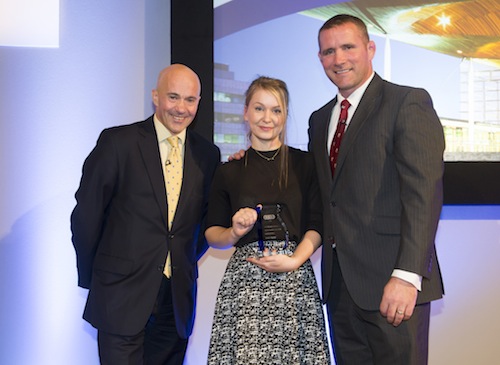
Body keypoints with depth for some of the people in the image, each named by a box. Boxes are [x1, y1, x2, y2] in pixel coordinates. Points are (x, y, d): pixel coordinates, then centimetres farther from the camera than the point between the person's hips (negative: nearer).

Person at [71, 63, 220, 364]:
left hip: (179, 297, 4)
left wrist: (186, 262, 10)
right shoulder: (118, 142, -6)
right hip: (122, 292, -3)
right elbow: (86, 213, -3)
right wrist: (92, 277, 2)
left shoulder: (208, 154, 6)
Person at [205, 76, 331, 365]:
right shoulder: (229, 171, 8)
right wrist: (235, 232, -9)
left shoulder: (304, 163, 6)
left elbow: (317, 226, 2)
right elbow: (212, 234, 11)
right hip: (244, 281, 0)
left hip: (295, 278, 0)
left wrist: (294, 260, -12)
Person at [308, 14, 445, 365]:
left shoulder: (409, 103, -5)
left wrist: (407, 276, -22)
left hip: (391, 283, -6)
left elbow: (424, 194, -14)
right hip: (339, 282, 6)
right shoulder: (319, 119, 17)